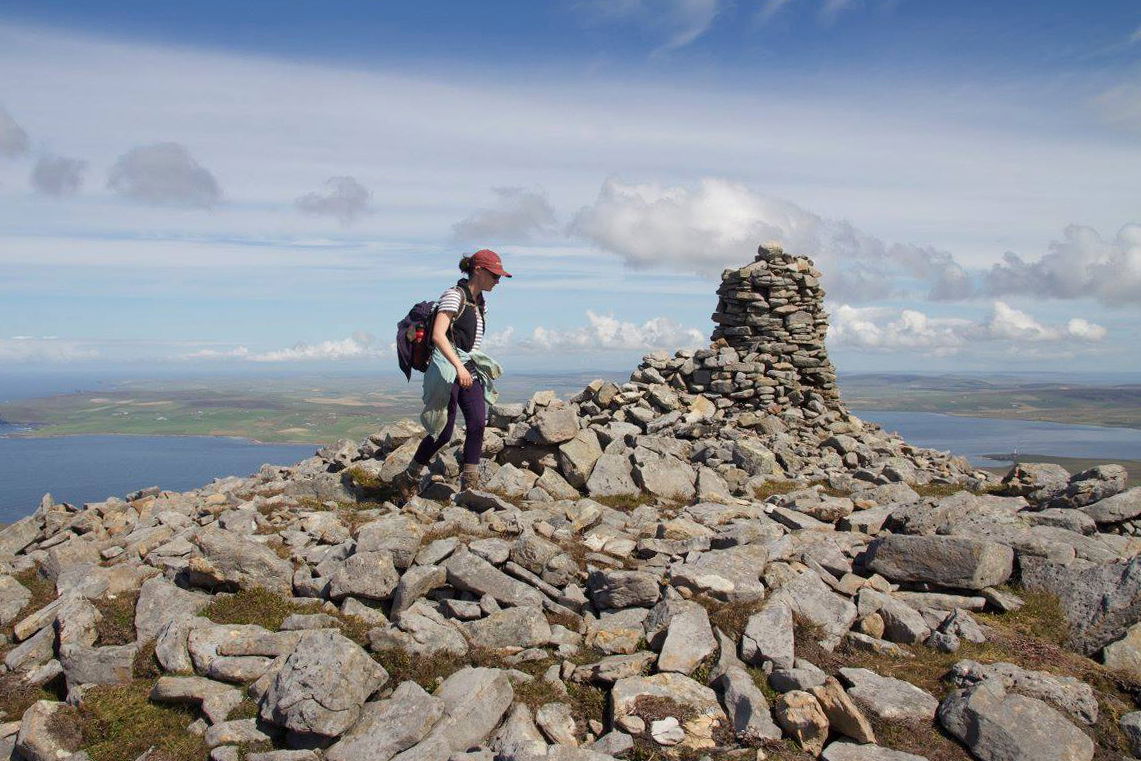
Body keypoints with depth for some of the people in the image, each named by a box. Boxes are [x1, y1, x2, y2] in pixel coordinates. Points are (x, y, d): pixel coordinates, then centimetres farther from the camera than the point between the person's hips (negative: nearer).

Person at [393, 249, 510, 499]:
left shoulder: (480, 303, 17)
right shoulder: (454, 296, -9)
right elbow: (438, 335, -20)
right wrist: (459, 366, -28)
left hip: (470, 372, 8)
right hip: (447, 371, -7)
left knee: (478, 423, -12)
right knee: (443, 433, -4)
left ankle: (470, 483, -6)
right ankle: (408, 478, 16)